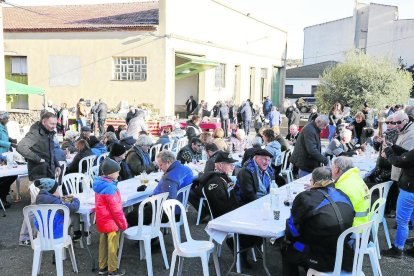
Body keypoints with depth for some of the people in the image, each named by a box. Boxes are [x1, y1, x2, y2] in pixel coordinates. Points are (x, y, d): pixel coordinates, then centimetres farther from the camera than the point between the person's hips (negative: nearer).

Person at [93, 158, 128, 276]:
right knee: (112, 246, 2)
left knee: (103, 244, 17)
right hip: (111, 222, -9)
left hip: (102, 221, 9)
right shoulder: (110, 188, -24)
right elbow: (116, 209, -22)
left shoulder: (100, 184, 4)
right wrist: (123, 223, -12)